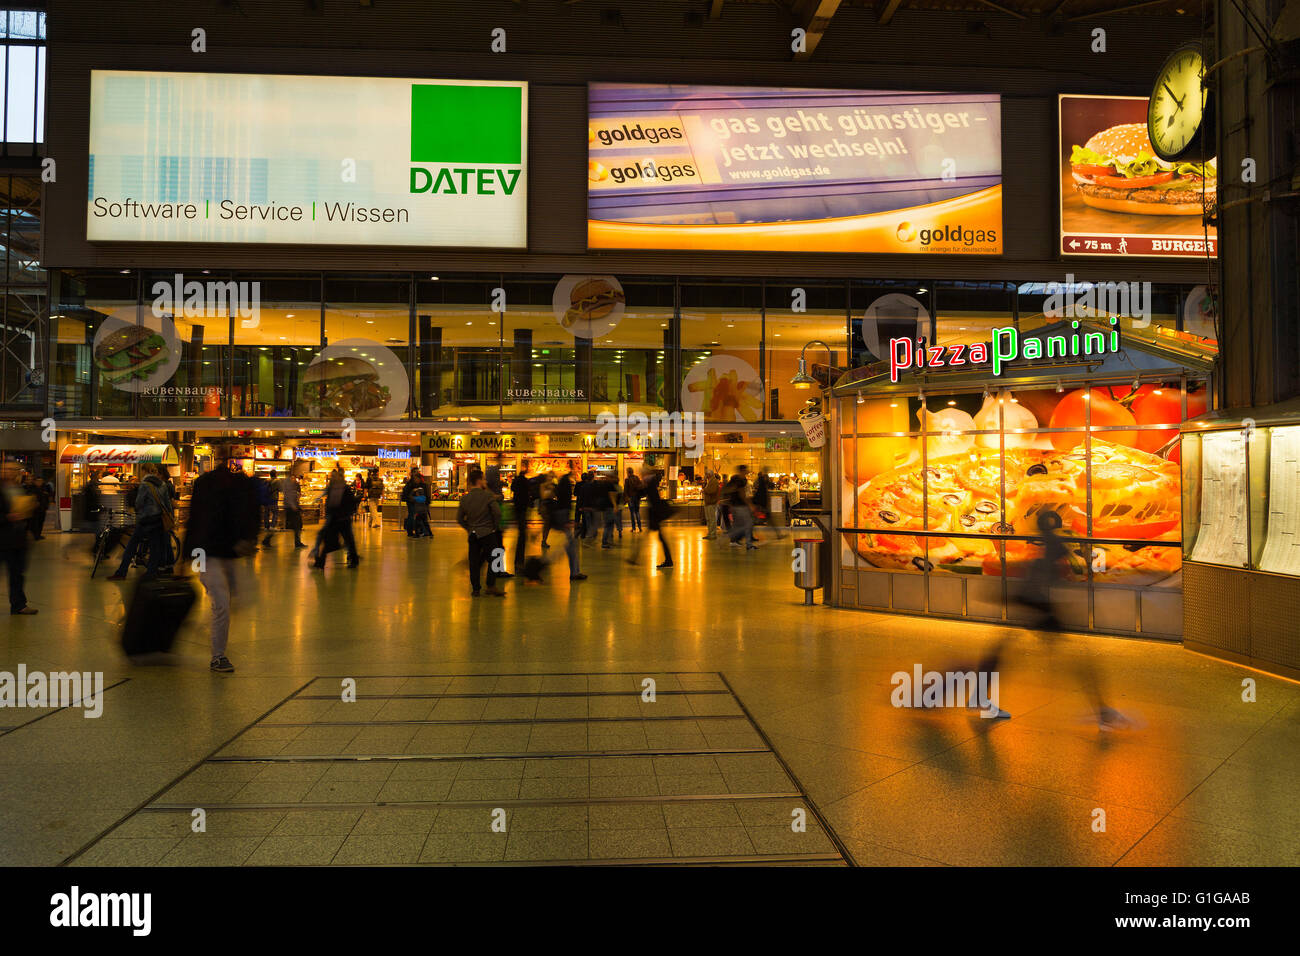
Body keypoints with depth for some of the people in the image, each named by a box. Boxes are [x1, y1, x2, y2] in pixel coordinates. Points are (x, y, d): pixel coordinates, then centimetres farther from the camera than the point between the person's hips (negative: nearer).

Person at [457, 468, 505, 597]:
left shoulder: (464, 498, 3)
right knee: (493, 559, 3)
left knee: (474, 562, 8)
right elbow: (497, 513, -14)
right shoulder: (488, 495, -10)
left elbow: (459, 519, 8)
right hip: (488, 532, -4)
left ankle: (475, 588, 10)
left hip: (473, 534, 4)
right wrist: (495, 526, 1)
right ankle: (491, 585, -5)